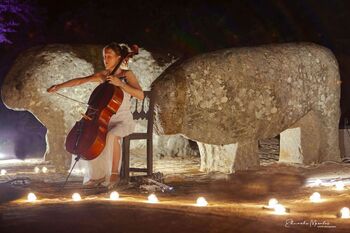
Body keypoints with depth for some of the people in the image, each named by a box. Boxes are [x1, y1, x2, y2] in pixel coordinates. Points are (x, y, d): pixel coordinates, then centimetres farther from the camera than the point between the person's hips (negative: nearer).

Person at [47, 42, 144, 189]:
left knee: (112, 136, -35)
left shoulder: (127, 74, -4)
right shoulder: (102, 75, 9)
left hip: (124, 121, -5)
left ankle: (114, 174, -20)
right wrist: (60, 86, -4)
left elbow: (140, 95, -17)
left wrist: (120, 83, -24)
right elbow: (80, 81, 6)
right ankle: (98, 175, -7)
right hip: (106, 120, 5)